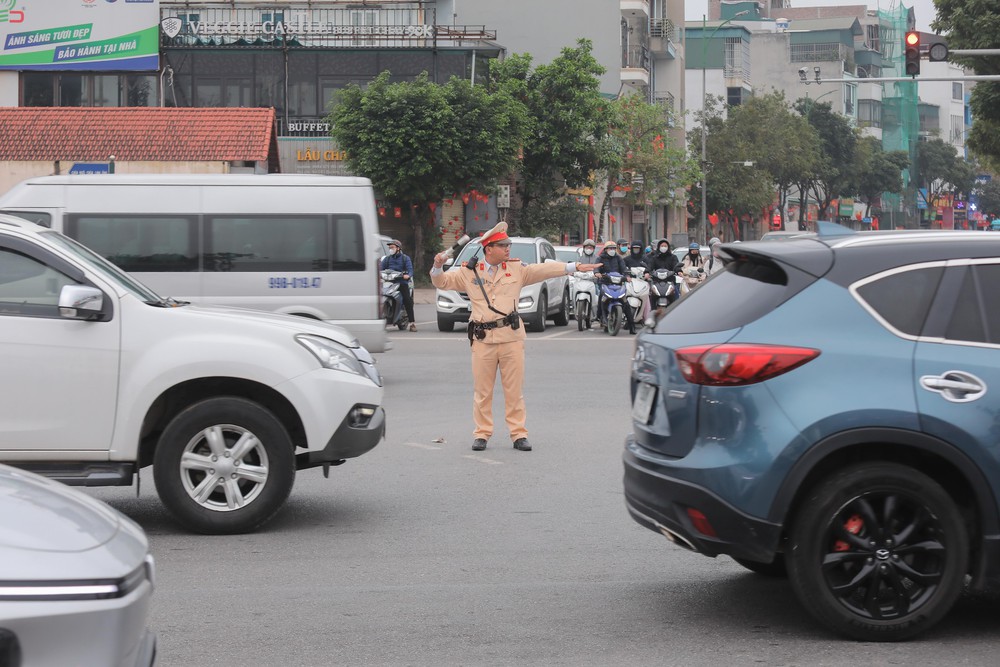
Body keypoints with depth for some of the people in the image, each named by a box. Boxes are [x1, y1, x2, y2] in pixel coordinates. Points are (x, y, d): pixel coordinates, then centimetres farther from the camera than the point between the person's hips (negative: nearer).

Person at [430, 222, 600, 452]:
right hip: (482, 338, 0)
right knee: (482, 390, 4)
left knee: (514, 390, 3)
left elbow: (544, 270, 5)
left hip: (511, 337, 0)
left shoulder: (517, 269, 9)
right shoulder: (469, 272, 6)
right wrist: (438, 267, -9)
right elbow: (443, 282, 12)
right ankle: (482, 434, 14)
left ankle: (518, 434, 9)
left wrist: (574, 267, -2)